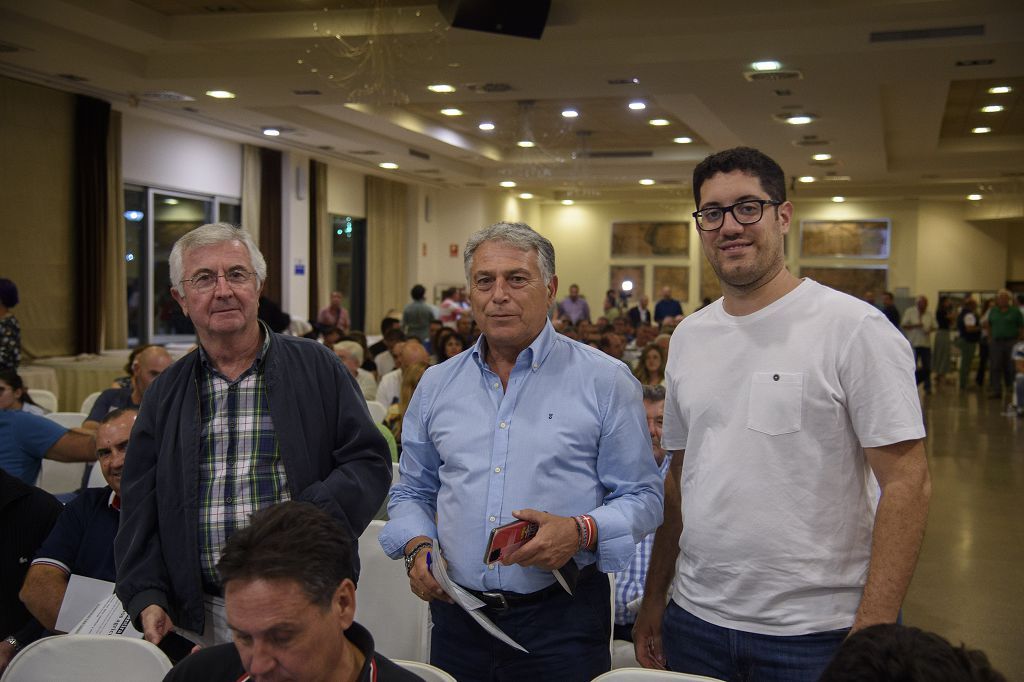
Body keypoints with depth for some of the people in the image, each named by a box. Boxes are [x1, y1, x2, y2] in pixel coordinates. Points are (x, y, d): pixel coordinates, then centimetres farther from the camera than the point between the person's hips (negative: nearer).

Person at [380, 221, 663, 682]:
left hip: (562, 618, -3)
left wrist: (582, 532, -20)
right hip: (457, 613, 3)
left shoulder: (605, 381, -3)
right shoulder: (436, 385, 9)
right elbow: (413, 492, 17)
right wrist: (417, 546, -2)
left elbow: (641, 497, -2)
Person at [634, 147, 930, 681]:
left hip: (814, 634, -5)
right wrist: (654, 597, 10)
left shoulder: (855, 329, -11)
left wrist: (871, 636, -18)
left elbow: (907, 485, -13)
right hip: (694, 618, 5)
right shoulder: (688, 337, 7)